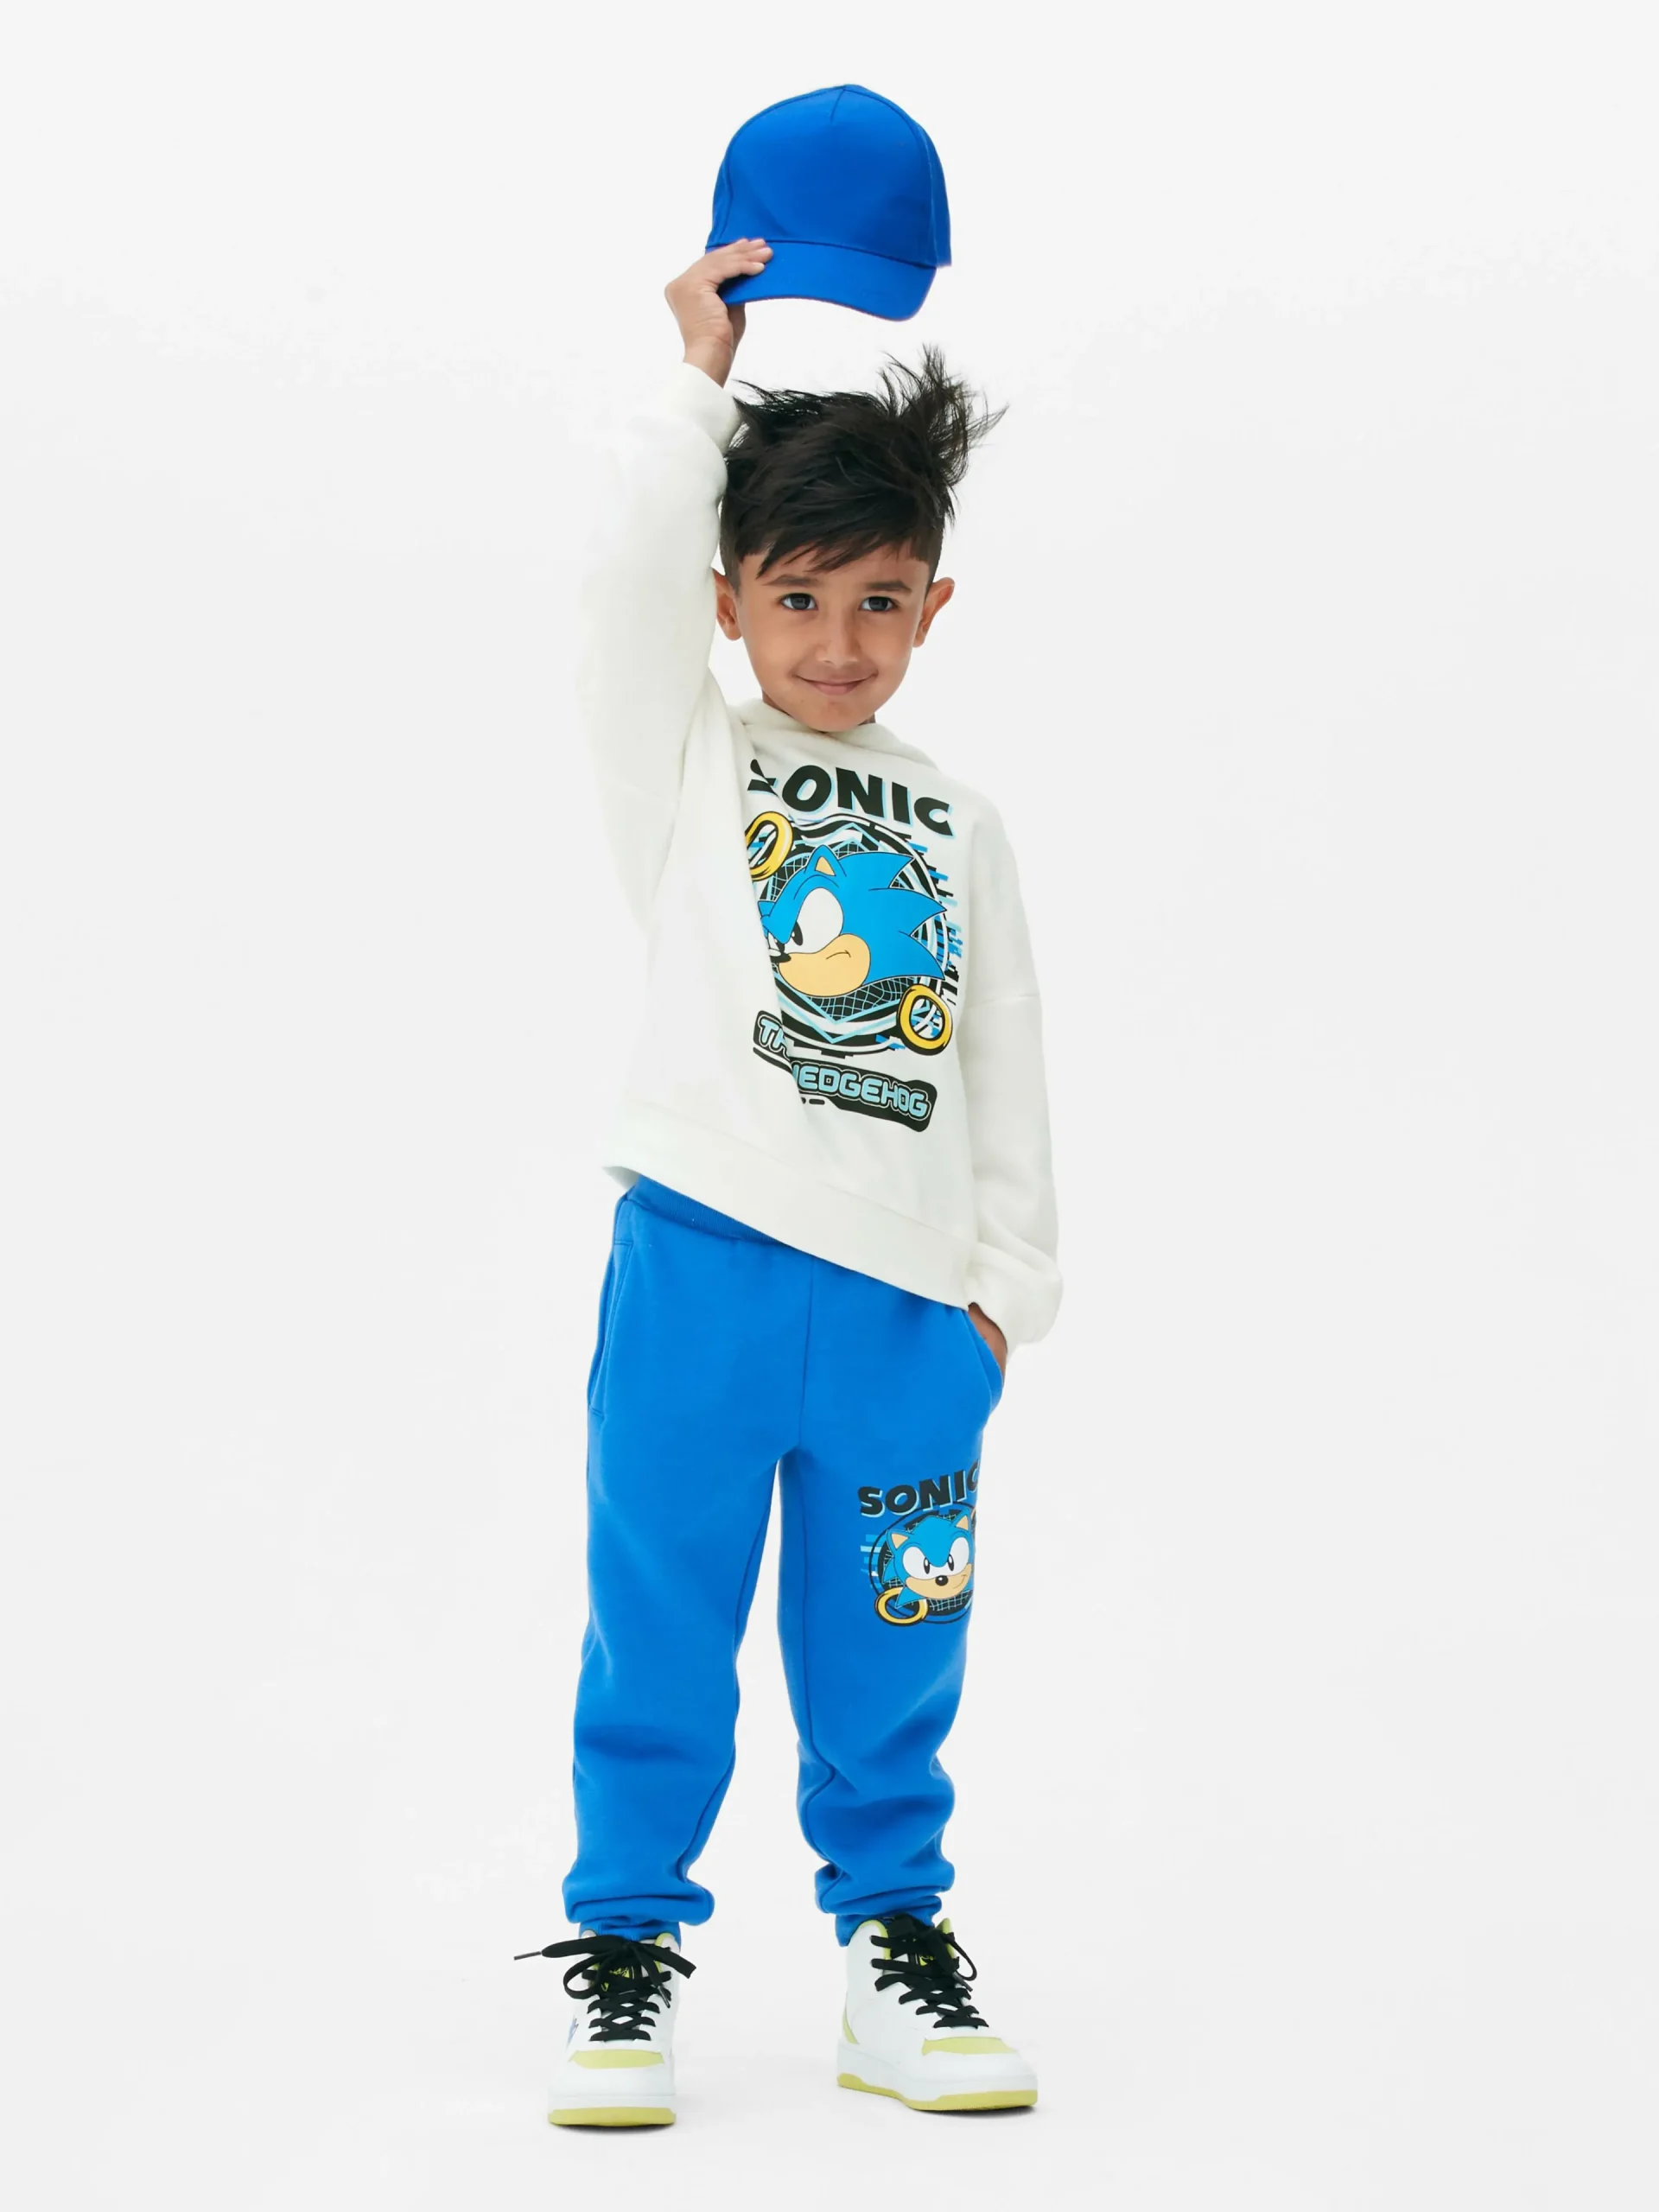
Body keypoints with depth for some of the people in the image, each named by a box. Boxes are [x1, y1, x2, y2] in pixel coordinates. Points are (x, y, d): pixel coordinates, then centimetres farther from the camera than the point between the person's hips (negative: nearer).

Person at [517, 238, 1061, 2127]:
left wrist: (1002, 1285, 11)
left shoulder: (958, 832, 14)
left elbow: (1003, 1071, 15)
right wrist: (700, 374, -3)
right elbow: (633, 576, -10)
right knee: (662, 1637, 3)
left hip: (908, 1300, 3)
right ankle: (626, 1946, 16)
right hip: (703, 1263, -2)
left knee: (888, 1657, 9)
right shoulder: (687, 769, 6)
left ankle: (892, 1941, 22)